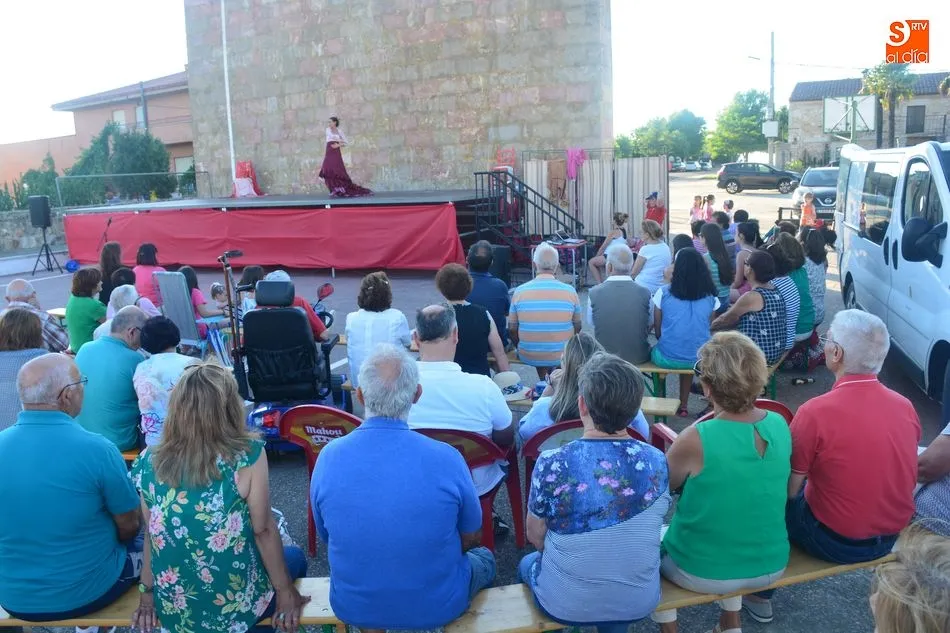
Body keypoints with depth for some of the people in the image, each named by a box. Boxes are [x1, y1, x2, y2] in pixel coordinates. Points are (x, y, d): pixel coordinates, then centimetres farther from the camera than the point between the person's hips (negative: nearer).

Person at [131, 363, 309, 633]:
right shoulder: (247, 455, -21)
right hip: (237, 607, -4)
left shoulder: (149, 462, -9)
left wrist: (147, 590, 14)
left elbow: (151, 534, 1)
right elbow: (264, 530, -14)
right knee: (294, 557, 27)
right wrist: (285, 591, -3)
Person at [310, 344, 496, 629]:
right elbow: (471, 538, -7)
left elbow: (328, 537, -1)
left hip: (353, 608, 3)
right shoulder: (447, 458, -25)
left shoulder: (329, 456, -19)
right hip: (436, 607, -2)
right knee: (484, 558, 29)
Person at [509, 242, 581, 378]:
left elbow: (512, 329, -3)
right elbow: (577, 327, 0)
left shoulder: (520, 291, -11)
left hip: (528, 357, 1)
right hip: (561, 357, 0)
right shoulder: (570, 291, -11)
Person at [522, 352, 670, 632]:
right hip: (640, 602, 3)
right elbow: (646, 528, 3)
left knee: (528, 564, 30)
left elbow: (535, 536, -8)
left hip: (568, 605, -2)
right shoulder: (657, 461, -14)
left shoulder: (552, 464, -23)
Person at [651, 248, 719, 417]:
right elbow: (708, 328, 11)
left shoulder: (664, 293, -8)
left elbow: (658, 331, 1)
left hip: (667, 358, -2)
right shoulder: (710, 297, 0)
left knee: (654, 350, 32)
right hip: (700, 360, 3)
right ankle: (683, 405, 39)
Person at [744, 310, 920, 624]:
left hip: (836, 542, -6)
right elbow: (884, 474, 8)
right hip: (895, 538, 6)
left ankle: (760, 593, 31)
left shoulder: (816, 412, -26)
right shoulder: (906, 407, -7)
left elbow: (788, 490, -16)